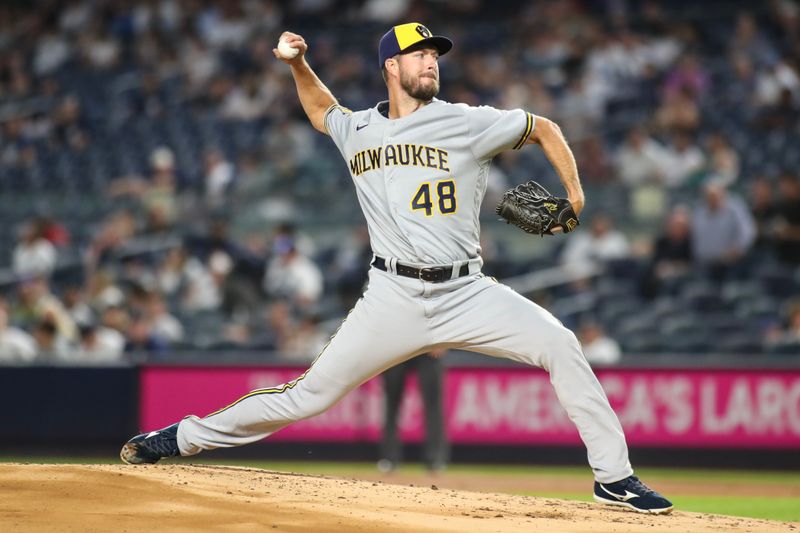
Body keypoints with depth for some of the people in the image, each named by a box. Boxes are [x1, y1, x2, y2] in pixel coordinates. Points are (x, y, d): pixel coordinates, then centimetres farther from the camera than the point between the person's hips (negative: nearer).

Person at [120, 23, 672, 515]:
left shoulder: (467, 123, -1)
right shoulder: (357, 131, 9)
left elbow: (543, 128, 10)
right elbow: (322, 110, 33)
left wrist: (574, 193, -2)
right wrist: (298, 63, 17)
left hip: (466, 292, -1)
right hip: (394, 298, 1)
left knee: (559, 344, -20)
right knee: (313, 392, -4)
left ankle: (614, 478, -13)